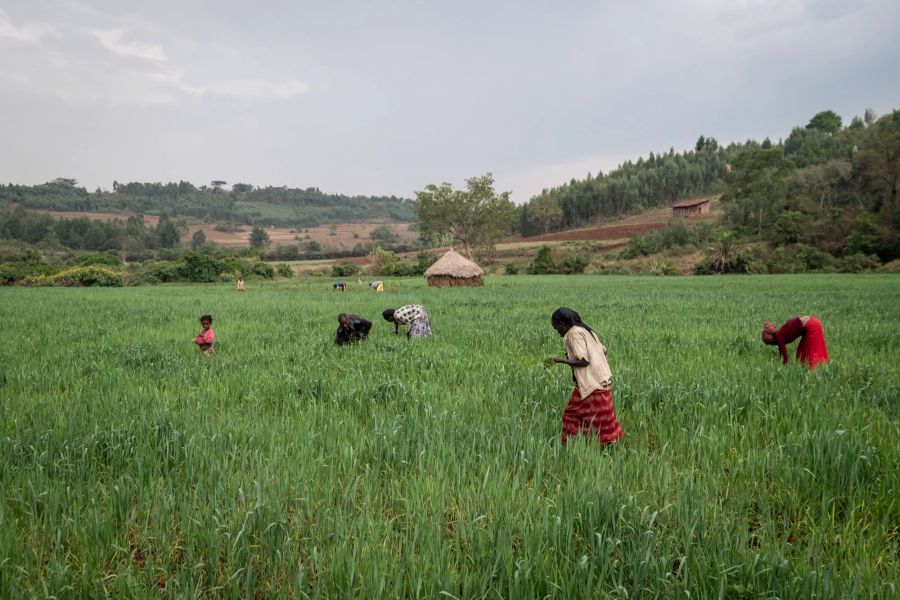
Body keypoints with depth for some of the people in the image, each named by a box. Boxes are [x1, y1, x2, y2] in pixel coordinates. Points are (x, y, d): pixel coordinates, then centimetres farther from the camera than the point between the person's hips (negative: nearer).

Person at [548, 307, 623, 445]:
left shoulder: (574, 333, -13)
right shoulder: (586, 330, 13)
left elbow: (583, 361, -19)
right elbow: (603, 350, 15)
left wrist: (559, 360, -13)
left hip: (593, 385, -9)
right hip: (602, 380, 10)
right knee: (573, 414, 13)